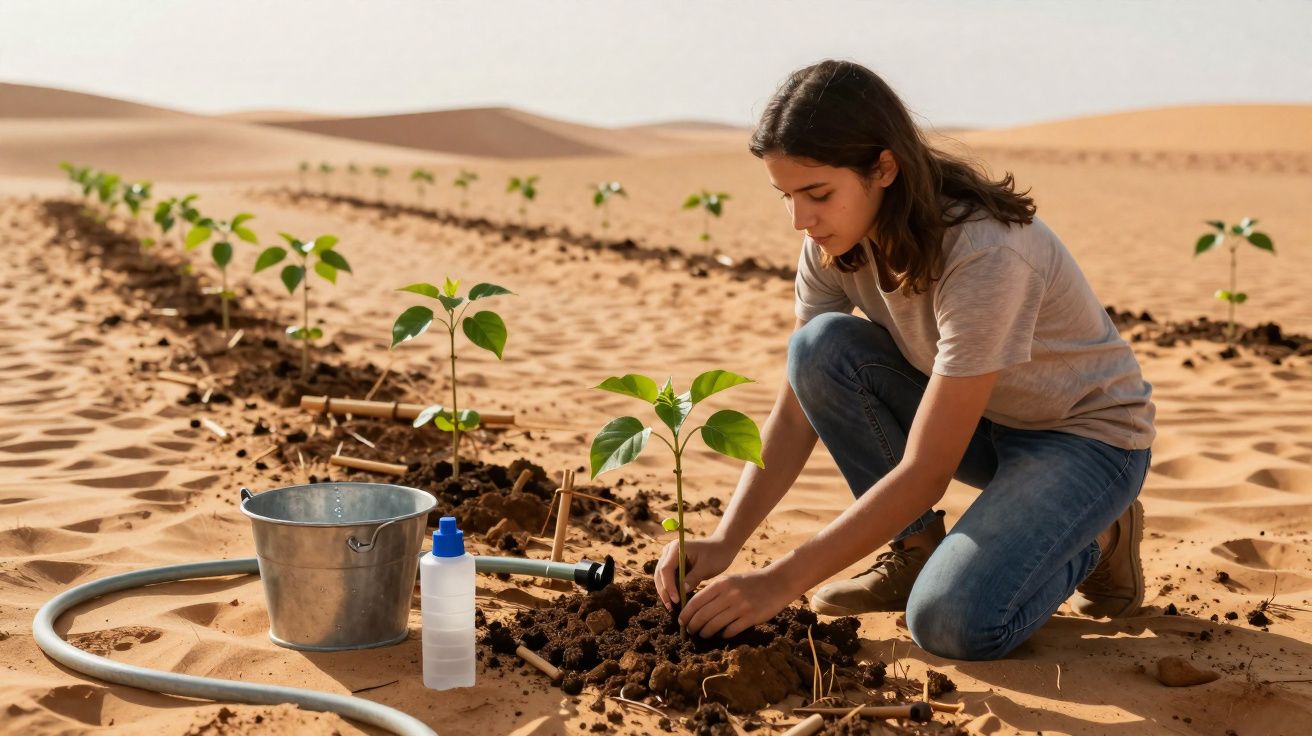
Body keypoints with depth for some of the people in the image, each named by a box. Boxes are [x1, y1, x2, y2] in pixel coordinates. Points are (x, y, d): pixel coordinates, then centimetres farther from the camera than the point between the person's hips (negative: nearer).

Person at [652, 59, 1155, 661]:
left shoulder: (986, 255, -34)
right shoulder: (836, 244, -13)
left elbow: (924, 472, -34)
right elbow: (795, 411, -10)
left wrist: (780, 583, -35)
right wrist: (723, 544, -24)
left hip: (1087, 434, -6)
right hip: (975, 420, 6)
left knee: (952, 623, -29)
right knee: (821, 347, -21)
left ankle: (1093, 541, 2)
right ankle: (915, 547, -3)